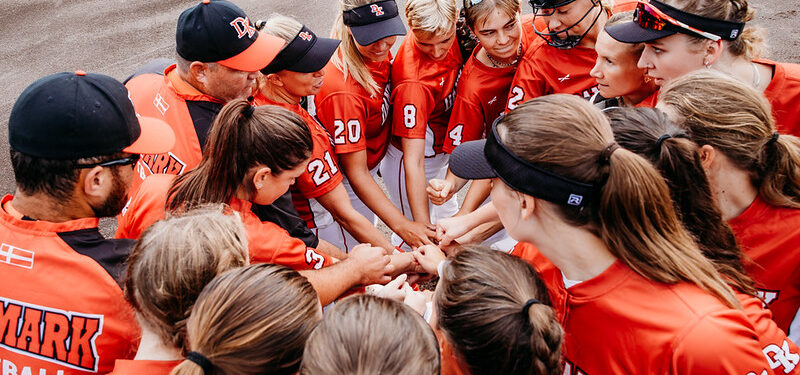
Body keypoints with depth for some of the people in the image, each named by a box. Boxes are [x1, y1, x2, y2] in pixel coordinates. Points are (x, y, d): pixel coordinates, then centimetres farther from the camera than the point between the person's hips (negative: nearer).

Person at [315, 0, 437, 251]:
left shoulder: (376, 51, -16)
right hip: (347, 180, -7)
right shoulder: (344, 91, -39)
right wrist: (401, 225, -36)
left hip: (373, 162, 8)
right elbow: (356, 173, -32)